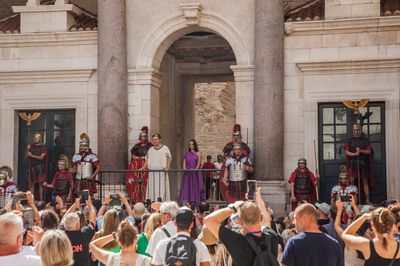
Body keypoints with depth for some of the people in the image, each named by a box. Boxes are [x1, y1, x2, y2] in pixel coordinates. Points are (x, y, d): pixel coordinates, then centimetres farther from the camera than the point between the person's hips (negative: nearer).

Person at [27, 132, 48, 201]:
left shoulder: (43, 147, 0)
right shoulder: (31, 146, 14)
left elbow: (41, 157, -9)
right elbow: (27, 156, 12)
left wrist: (32, 155, -6)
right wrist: (28, 149, -3)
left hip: (40, 166, -4)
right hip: (32, 167, 4)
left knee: (40, 184, -5)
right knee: (31, 183, 3)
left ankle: (41, 200, -5)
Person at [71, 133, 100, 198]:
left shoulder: (92, 156, 1)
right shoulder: (76, 156, 14)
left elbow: (98, 168, -3)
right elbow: (74, 169, 15)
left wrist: (92, 176, -16)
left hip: (88, 181, -4)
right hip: (78, 182, 4)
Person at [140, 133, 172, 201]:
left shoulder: (165, 148, 3)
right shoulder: (151, 149, 15)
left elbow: (169, 159, -2)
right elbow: (147, 160, 14)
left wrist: (167, 168, -18)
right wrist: (144, 167, -2)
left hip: (162, 173, -4)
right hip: (152, 173, 4)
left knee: (161, 188, -6)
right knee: (152, 189, 0)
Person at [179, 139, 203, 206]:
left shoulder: (198, 153, 6)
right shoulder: (186, 154, 14)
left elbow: (199, 163, -3)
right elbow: (184, 162, 13)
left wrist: (195, 169, -18)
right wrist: (184, 168, -6)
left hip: (195, 173, -2)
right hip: (187, 173, 3)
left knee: (195, 187, -6)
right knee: (186, 187, -3)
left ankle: (195, 202, -6)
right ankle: (185, 202, -4)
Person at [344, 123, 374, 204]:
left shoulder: (365, 140, 8)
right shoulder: (350, 140, 8)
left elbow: (369, 151, 2)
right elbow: (347, 152, 2)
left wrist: (361, 151, -15)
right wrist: (354, 154, -17)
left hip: (363, 164, 0)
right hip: (353, 164, 0)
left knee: (365, 182, 1)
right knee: (352, 182, -6)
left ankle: (367, 200, 3)